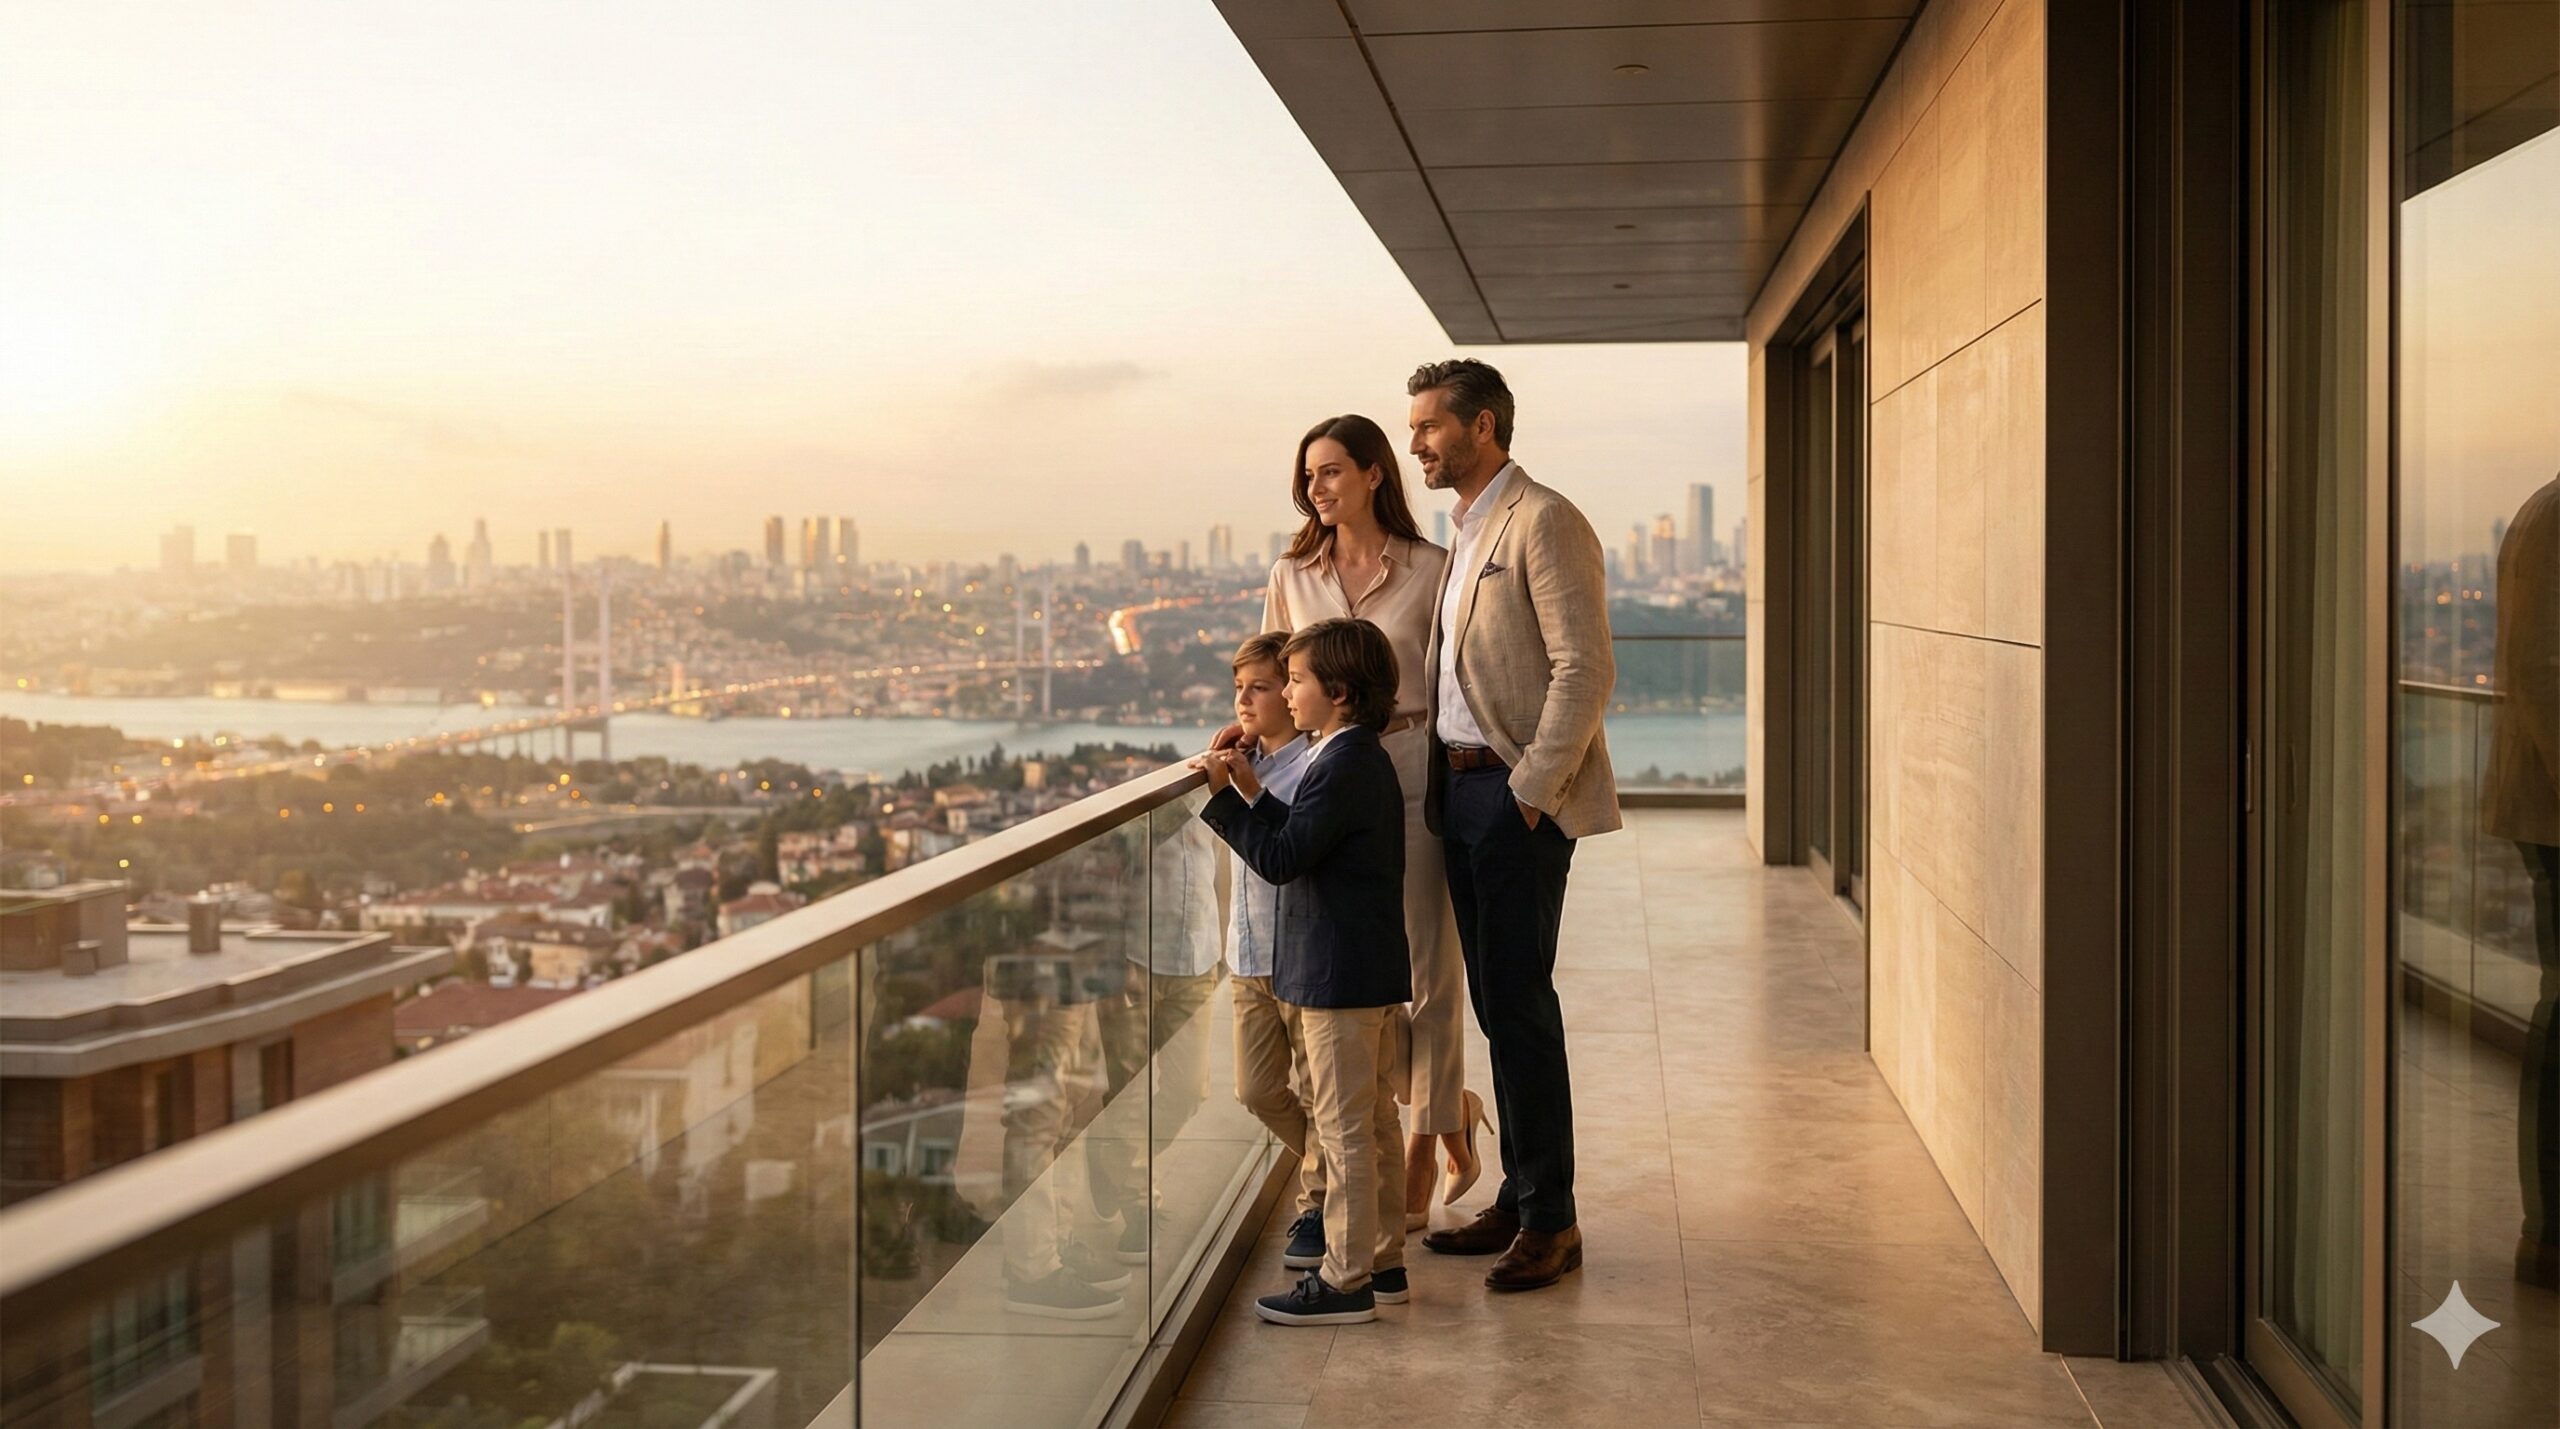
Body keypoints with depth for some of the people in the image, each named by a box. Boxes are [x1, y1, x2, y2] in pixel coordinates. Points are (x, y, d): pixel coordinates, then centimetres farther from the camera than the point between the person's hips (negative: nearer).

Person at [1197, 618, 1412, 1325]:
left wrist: (1224, 795, -15)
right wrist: (1252, 792, 12)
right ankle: (1382, 1261, 24)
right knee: (1375, 1123, 15)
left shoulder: (1342, 766, -18)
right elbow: (1307, 840, 17)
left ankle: (1345, 1281, 2)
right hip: (1371, 972, 11)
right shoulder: (1366, 759, 13)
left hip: (1338, 977, -11)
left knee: (1343, 1132, -4)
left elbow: (1280, 858, -21)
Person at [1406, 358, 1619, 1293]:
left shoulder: (1544, 522, -11)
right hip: (1461, 791, 9)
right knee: (1495, 1005, 12)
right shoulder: (1464, 532, 17)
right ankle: (1520, 1200, 22)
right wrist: (1445, 779, 11)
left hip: (1518, 800, -9)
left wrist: (1531, 785, -18)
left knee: (1519, 1004, -5)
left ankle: (1551, 1222, 4)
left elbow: (1586, 668, -17)